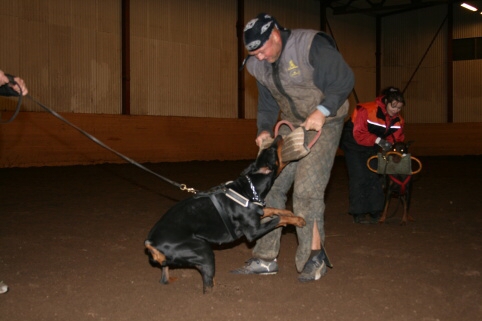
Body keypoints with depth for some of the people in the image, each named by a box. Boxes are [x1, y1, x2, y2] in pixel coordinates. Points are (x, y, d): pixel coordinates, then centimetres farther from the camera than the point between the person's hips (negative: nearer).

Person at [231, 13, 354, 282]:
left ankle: (315, 256, 1)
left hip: (324, 123, -7)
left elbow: (345, 79, -18)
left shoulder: (310, 46, -21)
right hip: (291, 126, 7)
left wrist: (322, 111, -27)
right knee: (271, 186, 1)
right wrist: (265, 129, -5)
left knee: (306, 189, -17)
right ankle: (266, 259, 9)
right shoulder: (259, 65, 1)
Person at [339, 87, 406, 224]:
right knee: (359, 177, -11)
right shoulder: (367, 111, -31)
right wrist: (378, 140, -41)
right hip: (353, 143, -6)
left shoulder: (398, 119, -9)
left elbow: (396, 138, -4)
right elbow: (359, 134, -33)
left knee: (374, 176, 7)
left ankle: (375, 212, 16)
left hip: (371, 147, 7)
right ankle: (358, 214, -6)